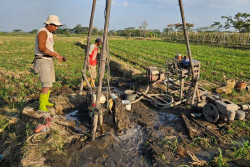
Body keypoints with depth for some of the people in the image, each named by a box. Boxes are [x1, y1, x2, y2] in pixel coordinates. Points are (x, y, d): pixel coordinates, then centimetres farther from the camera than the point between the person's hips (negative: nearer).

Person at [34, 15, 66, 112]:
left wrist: (59, 56, 14)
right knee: (47, 85, -15)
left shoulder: (49, 33, 17)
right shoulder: (43, 32, -14)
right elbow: (42, 48, -26)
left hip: (48, 61, 10)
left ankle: (45, 101, 32)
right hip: (42, 61, -10)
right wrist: (55, 55, -23)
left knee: (50, 82, 17)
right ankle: (42, 106, -7)